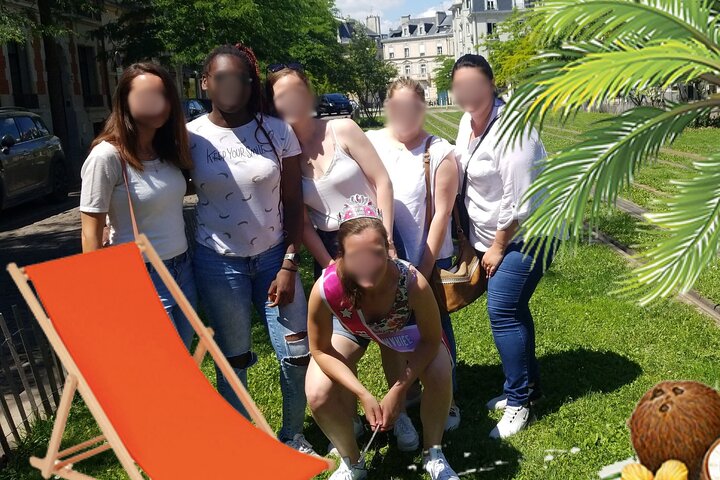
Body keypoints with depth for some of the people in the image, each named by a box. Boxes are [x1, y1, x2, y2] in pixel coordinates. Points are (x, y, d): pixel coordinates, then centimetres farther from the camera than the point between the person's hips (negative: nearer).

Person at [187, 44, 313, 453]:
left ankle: (293, 436, 27)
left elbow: (293, 204, -2)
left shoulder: (277, 131, -4)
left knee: (298, 354, 1)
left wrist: (289, 265, -6)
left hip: (274, 257, 1)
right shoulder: (191, 136, -5)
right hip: (220, 264, -1)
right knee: (234, 360, 9)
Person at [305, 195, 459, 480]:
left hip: (402, 324, 0)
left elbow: (431, 341, -22)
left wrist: (398, 390, -25)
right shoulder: (324, 290, -41)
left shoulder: (413, 283, -42)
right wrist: (364, 395, -27)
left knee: (440, 375, -23)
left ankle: (433, 454, 10)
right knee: (318, 395, -19)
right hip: (348, 327, 0)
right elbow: (320, 351, -22)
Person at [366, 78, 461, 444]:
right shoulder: (369, 144, -1)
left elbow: (442, 213, -8)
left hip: (430, 259, -2)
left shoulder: (440, 153, -7)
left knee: (436, 330, 10)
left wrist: (425, 269, -10)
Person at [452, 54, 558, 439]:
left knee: (503, 312, -9)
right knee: (512, 309, 16)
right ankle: (528, 385, 33)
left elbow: (519, 201, -24)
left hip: (525, 234, -9)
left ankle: (518, 402, 7)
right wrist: (481, 243, 11)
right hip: (491, 236, 9)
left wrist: (498, 247, -15)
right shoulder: (468, 121, 4)